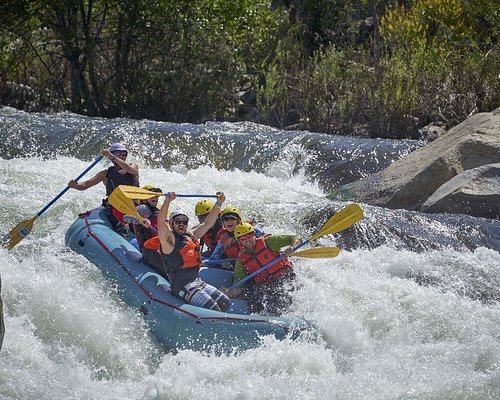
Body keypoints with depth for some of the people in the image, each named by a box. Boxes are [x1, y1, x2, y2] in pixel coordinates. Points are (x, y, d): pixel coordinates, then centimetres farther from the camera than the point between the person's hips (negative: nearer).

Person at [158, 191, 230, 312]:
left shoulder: (191, 236, 19)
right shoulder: (169, 239, -4)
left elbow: (208, 223, 23)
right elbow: (161, 223, -22)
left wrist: (218, 204, 14)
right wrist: (167, 201, -34)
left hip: (198, 281, 9)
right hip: (182, 286, -8)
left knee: (225, 303, -1)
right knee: (213, 308, -21)